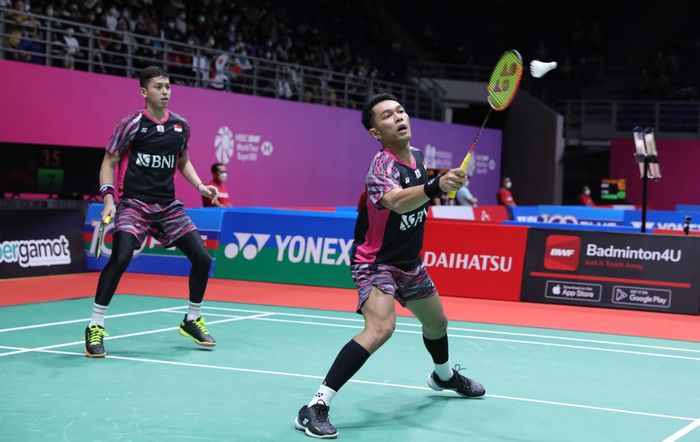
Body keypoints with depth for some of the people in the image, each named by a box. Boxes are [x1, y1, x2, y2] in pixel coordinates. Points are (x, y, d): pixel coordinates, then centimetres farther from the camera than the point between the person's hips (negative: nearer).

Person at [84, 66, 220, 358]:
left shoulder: (181, 126, 7)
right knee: (120, 257, -26)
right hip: (134, 203, -5)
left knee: (202, 258, 0)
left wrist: (200, 186, 8)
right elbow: (109, 162, -3)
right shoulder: (132, 125, -8)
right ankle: (95, 328, -15)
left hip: (168, 205, 5)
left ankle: (192, 320, 22)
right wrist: (108, 198, -15)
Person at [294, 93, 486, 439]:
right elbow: (397, 202, -52)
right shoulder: (382, 166, -27)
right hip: (375, 263, -8)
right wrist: (435, 187, -66)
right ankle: (316, 407, -32)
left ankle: (444, 376, 59)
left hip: (410, 263, 9)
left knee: (436, 322, 26)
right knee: (380, 327, -32)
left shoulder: (417, 156, -1)